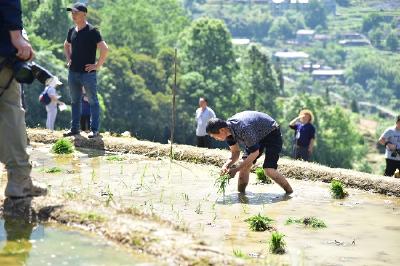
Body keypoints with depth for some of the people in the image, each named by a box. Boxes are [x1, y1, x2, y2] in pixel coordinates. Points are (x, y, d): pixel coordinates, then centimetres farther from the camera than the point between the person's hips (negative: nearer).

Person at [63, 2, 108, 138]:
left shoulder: (92, 31, -12)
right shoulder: (72, 31, 8)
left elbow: (104, 49, -17)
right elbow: (66, 45, 28)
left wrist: (98, 65, -14)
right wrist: (68, 59, 14)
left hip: (88, 73, -7)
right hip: (73, 72, 7)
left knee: (93, 101, 2)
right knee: (75, 101, 13)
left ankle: (94, 130, 6)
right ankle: (74, 128, 21)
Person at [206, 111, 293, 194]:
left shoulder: (243, 129, -39)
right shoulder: (228, 130, -12)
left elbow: (255, 153, -29)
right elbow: (235, 153, -1)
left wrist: (236, 169, -27)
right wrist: (226, 165, -21)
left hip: (272, 133, -8)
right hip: (257, 136, 8)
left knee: (269, 170, -20)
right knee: (244, 166, -7)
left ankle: (290, 192, -3)